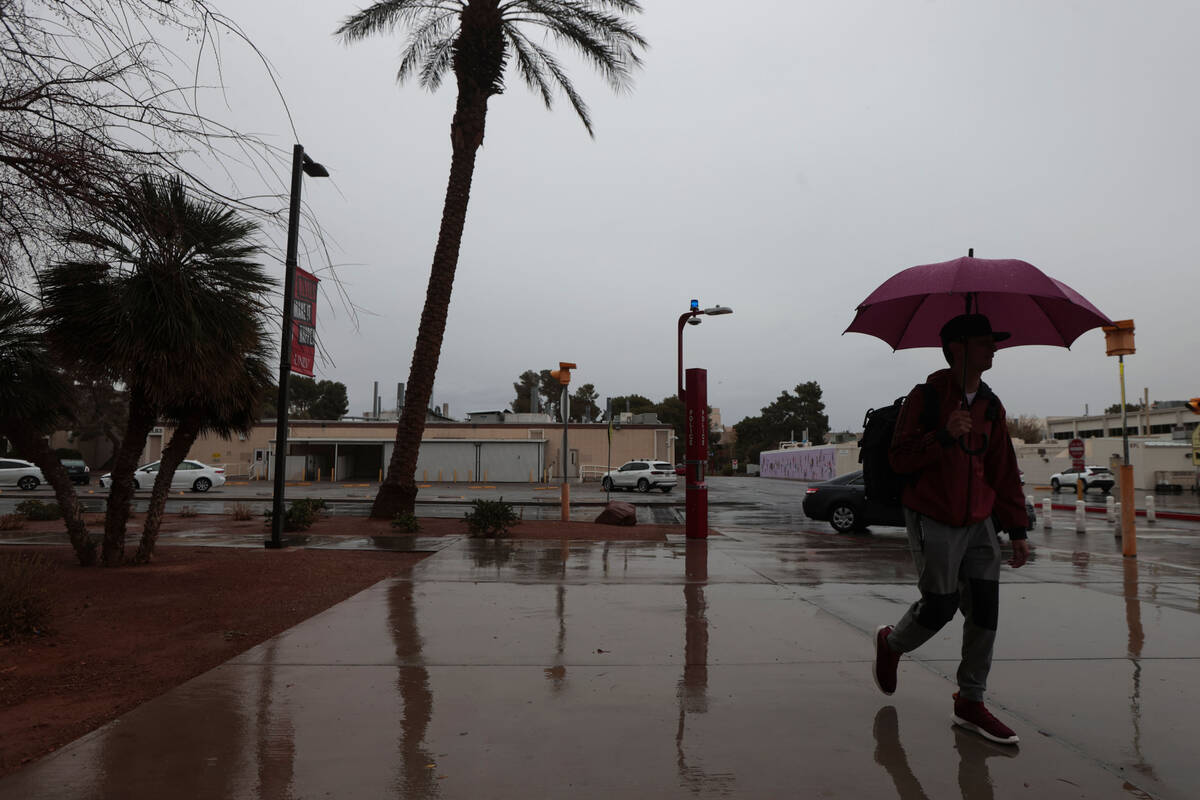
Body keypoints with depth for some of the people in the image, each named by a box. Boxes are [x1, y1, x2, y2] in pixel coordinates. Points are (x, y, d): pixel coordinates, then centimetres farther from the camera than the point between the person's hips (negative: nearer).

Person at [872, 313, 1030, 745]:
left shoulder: (991, 407, 10)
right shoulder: (925, 397, -8)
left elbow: (1005, 473, 12)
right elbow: (900, 458, -13)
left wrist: (1017, 530, 9)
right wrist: (944, 436, -27)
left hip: (979, 523, 6)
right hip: (933, 522, -6)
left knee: (985, 610, 2)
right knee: (940, 605, -4)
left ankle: (970, 703, 16)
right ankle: (891, 642, 28)